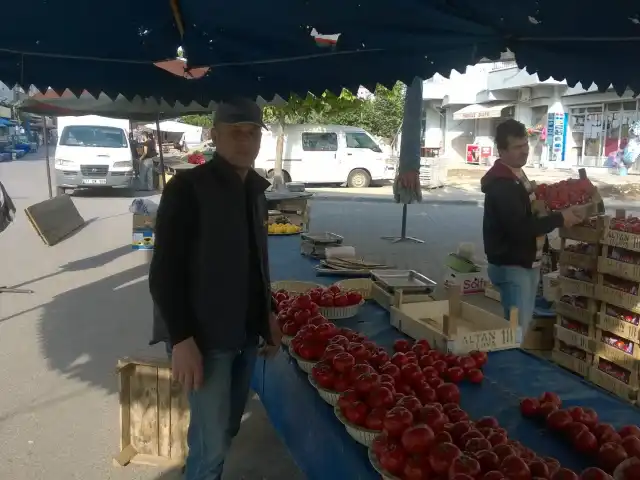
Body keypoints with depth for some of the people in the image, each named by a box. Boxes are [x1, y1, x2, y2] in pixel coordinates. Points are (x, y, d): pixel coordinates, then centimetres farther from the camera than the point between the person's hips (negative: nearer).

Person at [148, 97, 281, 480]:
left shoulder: (255, 189, 9)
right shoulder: (188, 188, -13)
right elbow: (164, 272, -15)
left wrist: (269, 314, 13)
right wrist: (181, 339, -19)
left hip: (246, 332, 7)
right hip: (205, 335, -6)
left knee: (228, 428, 15)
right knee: (212, 438, 0)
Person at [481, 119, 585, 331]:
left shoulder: (518, 175, 12)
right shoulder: (501, 185, -21)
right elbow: (520, 227, -29)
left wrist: (564, 213, 9)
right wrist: (559, 219, -21)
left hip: (528, 263, 10)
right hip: (511, 266, -10)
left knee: (522, 325, 16)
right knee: (516, 329, -8)